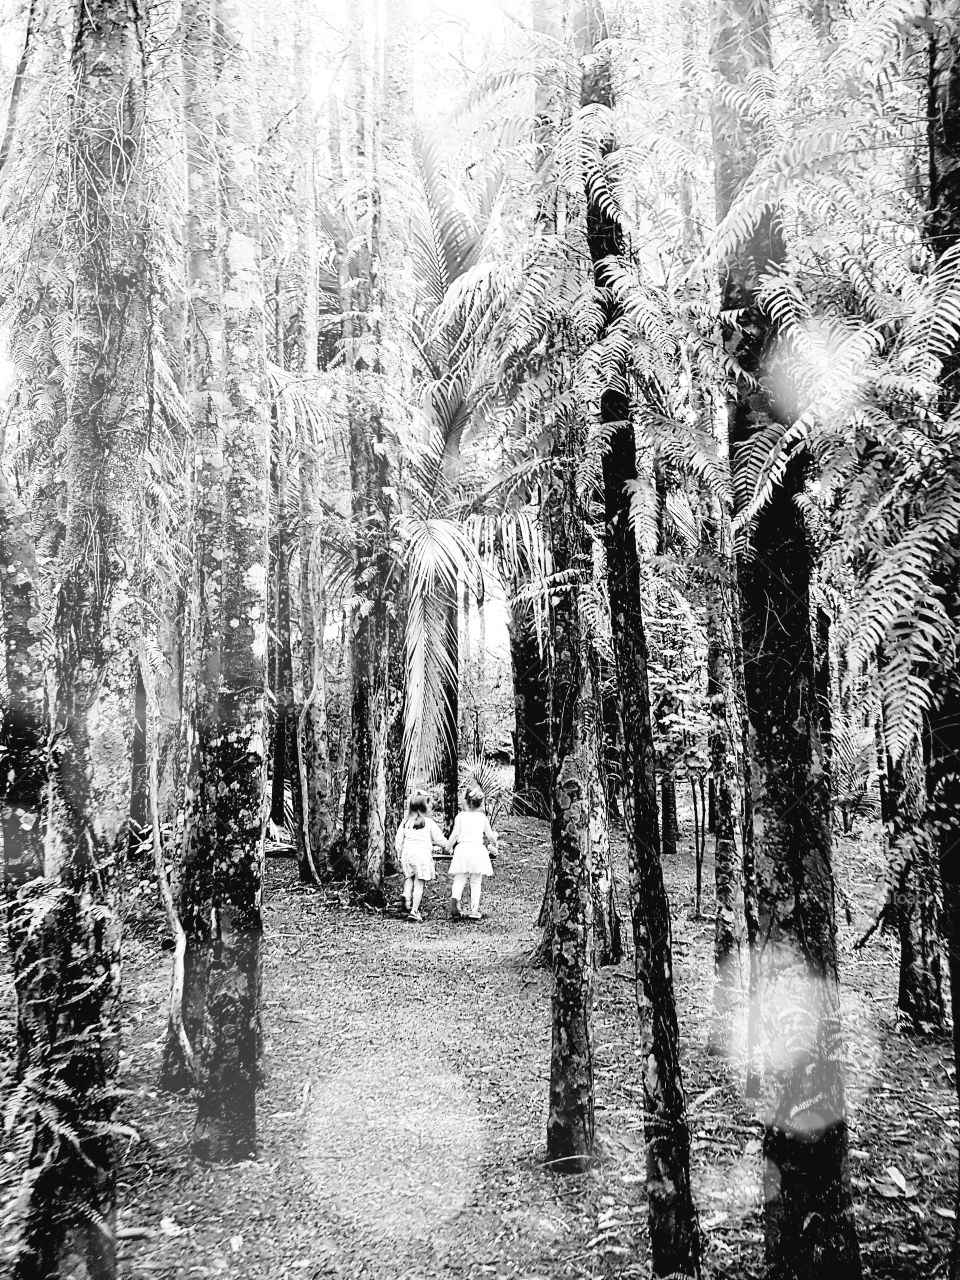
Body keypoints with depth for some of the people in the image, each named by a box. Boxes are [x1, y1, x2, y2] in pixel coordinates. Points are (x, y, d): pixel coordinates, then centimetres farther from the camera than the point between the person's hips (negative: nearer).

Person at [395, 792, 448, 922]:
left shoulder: (405, 822, 7)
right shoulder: (428, 822, -2)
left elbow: (398, 841, 8)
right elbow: (440, 839, 4)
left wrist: (399, 855, 21)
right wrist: (445, 848, 23)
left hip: (407, 853, 3)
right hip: (423, 854, -3)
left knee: (409, 878, 22)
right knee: (419, 882, 0)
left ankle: (406, 895, -5)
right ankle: (414, 910, -3)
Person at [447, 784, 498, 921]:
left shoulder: (460, 816, 2)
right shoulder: (482, 817, 4)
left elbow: (455, 834, 0)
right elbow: (490, 835, 10)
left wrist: (448, 847, 14)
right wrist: (494, 844, 30)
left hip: (462, 848, 0)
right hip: (478, 849, 0)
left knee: (459, 879, 3)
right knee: (476, 882, 7)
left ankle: (455, 899, -25)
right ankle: (474, 910, 4)